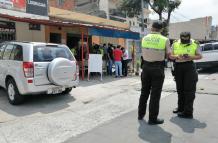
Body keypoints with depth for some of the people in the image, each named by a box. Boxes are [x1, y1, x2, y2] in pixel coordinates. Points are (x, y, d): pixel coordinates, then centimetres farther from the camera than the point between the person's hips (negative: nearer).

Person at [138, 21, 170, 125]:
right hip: (157, 68, -4)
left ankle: (141, 114, 29)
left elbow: (144, 53, 6)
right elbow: (169, 55, -3)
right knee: (155, 94, 4)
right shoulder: (165, 40, -8)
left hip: (146, 66, 4)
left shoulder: (145, 38, 2)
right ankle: (153, 118, 11)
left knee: (144, 91, 17)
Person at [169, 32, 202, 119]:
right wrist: (177, 56, -16)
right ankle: (181, 108, 29)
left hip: (189, 67, -3)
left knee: (189, 90, -4)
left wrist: (190, 57, -17)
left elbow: (199, 56, 1)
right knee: (180, 89, 13)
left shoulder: (195, 44, -2)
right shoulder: (175, 43, 4)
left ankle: (188, 112, 2)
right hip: (178, 67, 4)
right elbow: (170, 56, 5)